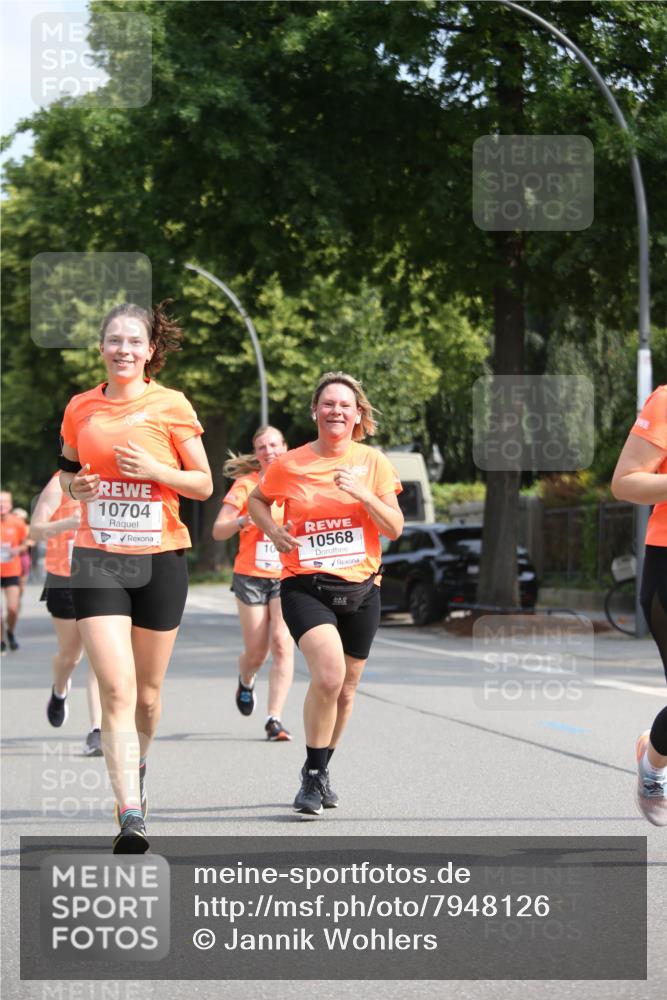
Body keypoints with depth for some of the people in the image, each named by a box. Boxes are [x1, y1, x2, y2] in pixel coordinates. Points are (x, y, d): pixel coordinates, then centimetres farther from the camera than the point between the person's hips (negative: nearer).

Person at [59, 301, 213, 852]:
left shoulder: (170, 405, -1)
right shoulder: (81, 408, 6)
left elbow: (204, 484, 2)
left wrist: (154, 469, -15)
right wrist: (74, 484, -1)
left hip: (160, 558, 0)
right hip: (97, 558, 1)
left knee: (147, 691, 10)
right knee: (116, 688, -14)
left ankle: (136, 773, 40)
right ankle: (131, 814, -19)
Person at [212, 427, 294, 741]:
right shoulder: (246, 484, 0)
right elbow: (218, 531, -5)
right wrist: (243, 521, -23)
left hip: (287, 576, 1)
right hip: (251, 576, -1)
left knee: (282, 643, -16)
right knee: (256, 650, 3)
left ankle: (274, 719, -14)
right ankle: (246, 681, 40)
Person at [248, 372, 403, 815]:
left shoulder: (373, 462, 2)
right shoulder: (290, 464, -1)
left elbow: (395, 528, -3)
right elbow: (257, 500, 17)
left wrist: (363, 493, -19)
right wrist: (273, 529, -3)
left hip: (360, 589, 3)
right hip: (305, 586, -3)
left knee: (345, 690, 12)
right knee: (328, 674, -24)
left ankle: (322, 771, 35)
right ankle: (312, 775, -8)